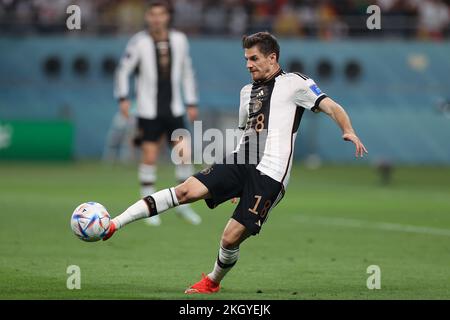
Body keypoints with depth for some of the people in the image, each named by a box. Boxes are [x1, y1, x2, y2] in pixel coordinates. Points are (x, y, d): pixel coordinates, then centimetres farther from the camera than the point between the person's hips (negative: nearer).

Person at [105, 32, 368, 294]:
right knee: (186, 190, -15)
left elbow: (331, 107, -6)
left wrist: (348, 131, -26)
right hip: (239, 163, 6)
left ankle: (213, 281, 20)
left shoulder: (295, 83, 1)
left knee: (231, 238, -10)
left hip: (270, 174, -6)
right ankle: (113, 224, -19)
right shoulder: (247, 92, 23)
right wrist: (236, 185, 34)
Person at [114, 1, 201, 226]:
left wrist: (191, 103, 13)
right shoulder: (139, 42, -6)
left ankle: (183, 204, 11)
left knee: (185, 155, -5)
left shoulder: (179, 40, 5)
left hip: (174, 110, 3)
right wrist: (123, 98, -12)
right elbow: (123, 70, 0)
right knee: (149, 157, -4)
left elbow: (187, 72, 15)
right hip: (148, 112, -3)